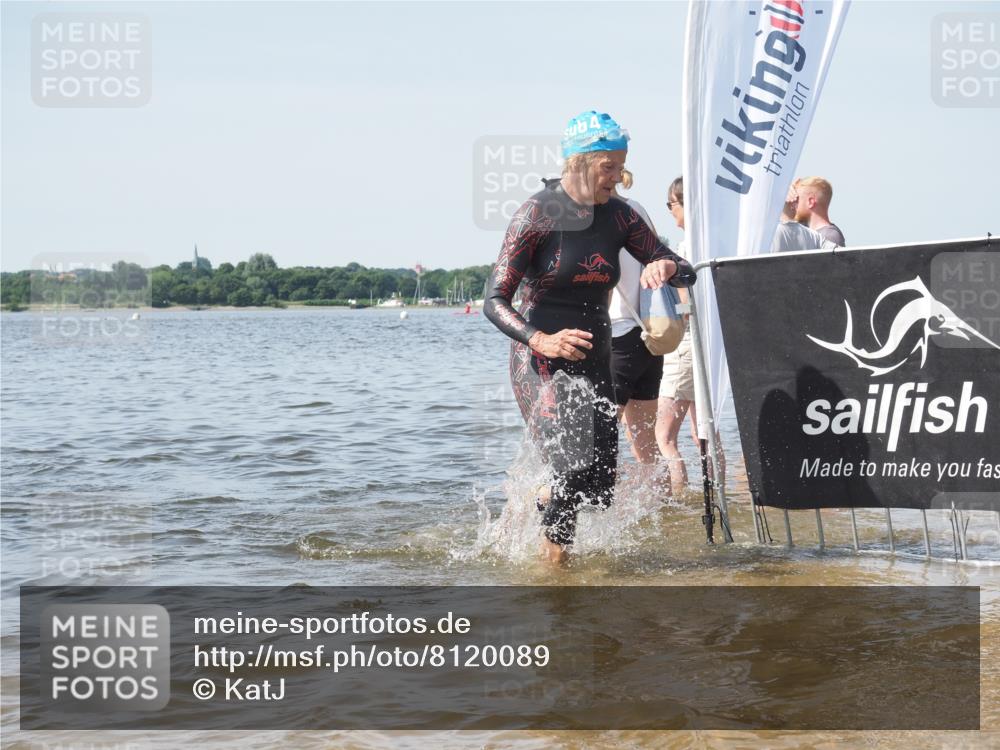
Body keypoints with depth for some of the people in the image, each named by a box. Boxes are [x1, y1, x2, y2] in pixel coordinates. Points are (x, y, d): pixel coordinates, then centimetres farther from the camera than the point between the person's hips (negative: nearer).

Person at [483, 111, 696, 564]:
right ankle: (553, 552, 5)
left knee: (600, 492, 2)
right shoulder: (537, 213, -12)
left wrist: (667, 268, -19)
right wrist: (541, 340, -31)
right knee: (578, 471, -22)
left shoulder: (618, 216, 3)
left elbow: (685, 273, 6)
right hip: (543, 366, -6)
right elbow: (495, 301, -14)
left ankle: (539, 504, 35)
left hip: (595, 363, 6)